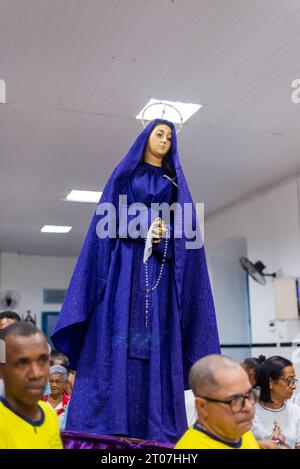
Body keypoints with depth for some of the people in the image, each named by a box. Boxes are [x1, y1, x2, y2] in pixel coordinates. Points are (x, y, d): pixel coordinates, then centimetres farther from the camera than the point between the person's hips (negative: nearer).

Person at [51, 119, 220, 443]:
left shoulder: (175, 182, 20)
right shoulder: (126, 173, 14)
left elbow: (185, 225, 9)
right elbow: (110, 217, 3)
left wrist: (164, 234, -12)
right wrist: (143, 227, -13)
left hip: (160, 266, 2)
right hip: (126, 262, -2)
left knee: (157, 338, -5)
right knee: (117, 334, -11)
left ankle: (157, 430, -4)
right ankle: (104, 426, -10)